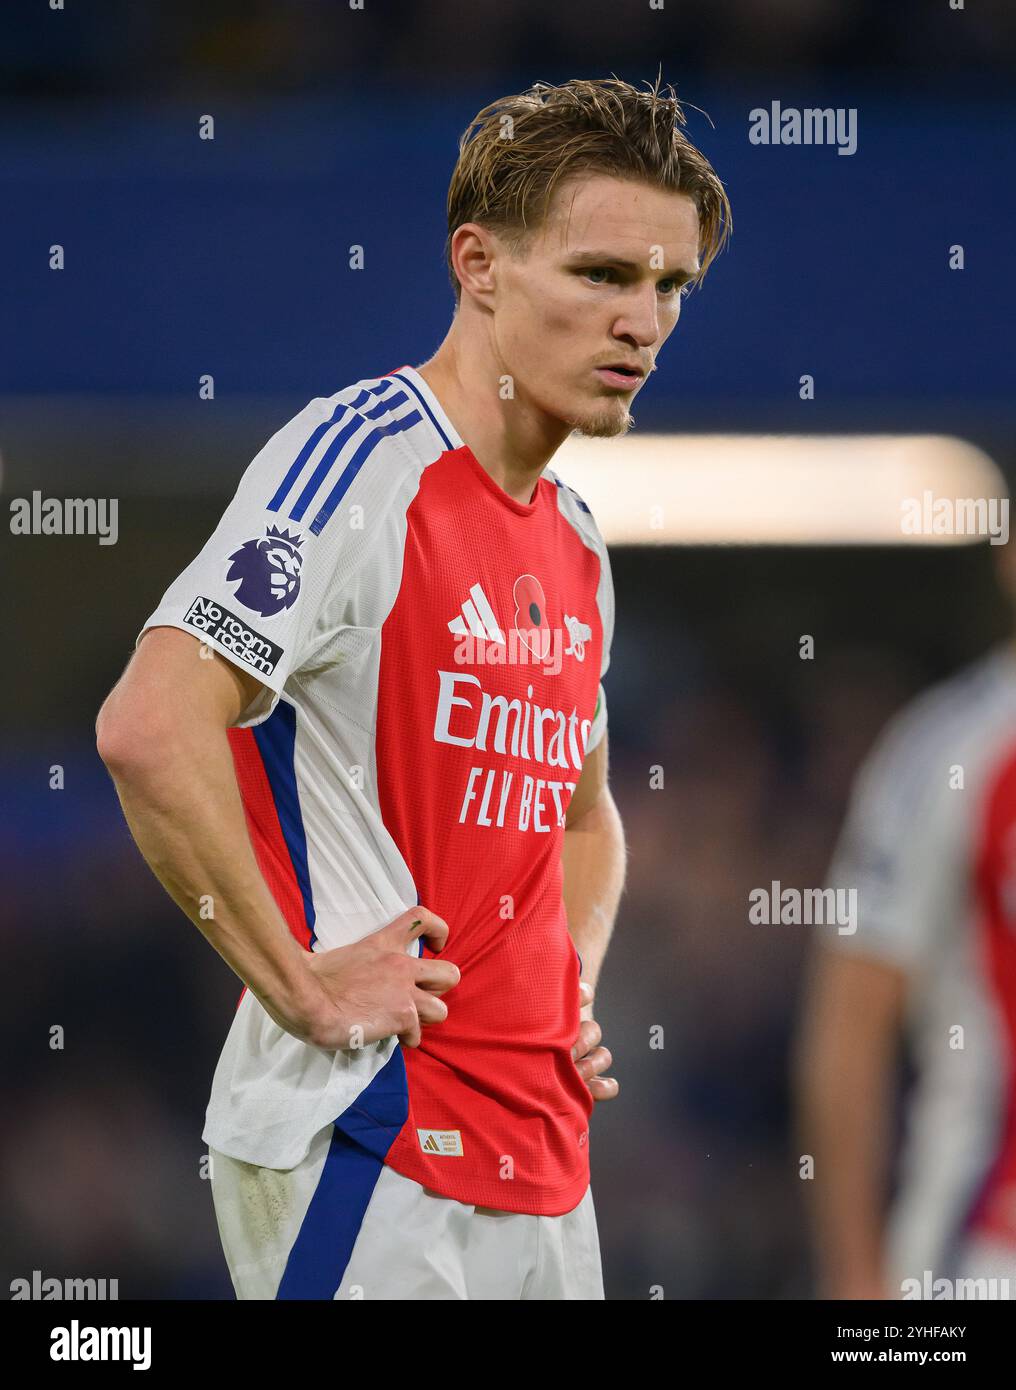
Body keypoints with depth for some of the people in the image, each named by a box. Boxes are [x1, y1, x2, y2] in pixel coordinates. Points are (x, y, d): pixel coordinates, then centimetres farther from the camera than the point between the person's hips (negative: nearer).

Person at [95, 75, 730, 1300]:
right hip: (364, 1151, -8)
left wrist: (570, 999, 15)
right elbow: (151, 729, -24)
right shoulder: (359, 459, -11)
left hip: (543, 1157, 8)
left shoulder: (574, 539, 16)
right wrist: (299, 984, -19)